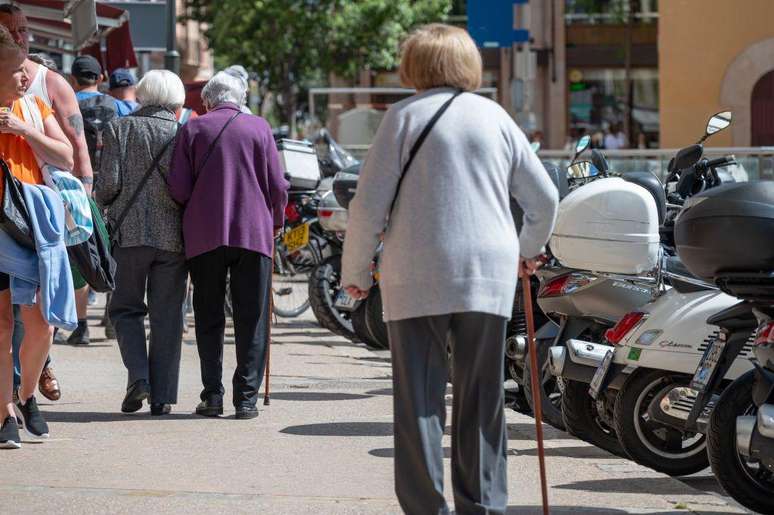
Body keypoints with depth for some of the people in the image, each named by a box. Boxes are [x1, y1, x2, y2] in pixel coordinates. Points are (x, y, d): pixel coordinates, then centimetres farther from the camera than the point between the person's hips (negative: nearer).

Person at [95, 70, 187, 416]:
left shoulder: (119, 129, 1)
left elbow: (109, 183, -6)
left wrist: (103, 204, 15)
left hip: (130, 232, 0)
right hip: (173, 236, 0)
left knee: (126, 309, 13)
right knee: (167, 316, 7)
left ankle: (138, 375, -8)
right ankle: (162, 396, 5)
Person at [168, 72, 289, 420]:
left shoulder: (193, 129, 3)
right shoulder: (258, 128, 3)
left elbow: (178, 188, -2)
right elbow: (277, 186, 2)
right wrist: (275, 223, 18)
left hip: (204, 235, 0)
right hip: (253, 234, 0)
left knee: (209, 318, 8)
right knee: (251, 319, 4)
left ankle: (212, 395, 4)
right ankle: (246, 397, 0)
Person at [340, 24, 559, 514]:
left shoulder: (405, 115, 1)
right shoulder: (495, 116, 10)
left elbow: (369, 204, -4)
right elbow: (545, 198, 15)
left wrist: (356, 271, 8)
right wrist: (528, 250, 33)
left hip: (416, 279, -3)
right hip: (489, 278, 3)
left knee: (419, 401, 1)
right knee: (481, 402, 10)